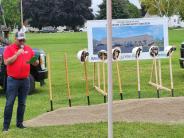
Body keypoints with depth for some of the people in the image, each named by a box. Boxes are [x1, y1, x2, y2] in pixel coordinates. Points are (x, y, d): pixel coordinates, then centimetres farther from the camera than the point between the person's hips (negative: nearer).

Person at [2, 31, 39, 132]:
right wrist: (17, 54, -17)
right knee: (9, 103, -5)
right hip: (13, 80, -4)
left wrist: (35, 62, -7)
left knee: (22, 103, 9)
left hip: (25, 80, 4)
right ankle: (6, 125, -2)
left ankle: (20, 123, 19)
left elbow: (35, 62, 17)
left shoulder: (28, 49, 11)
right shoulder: (9, 48, -2)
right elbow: (6, 62, -13)